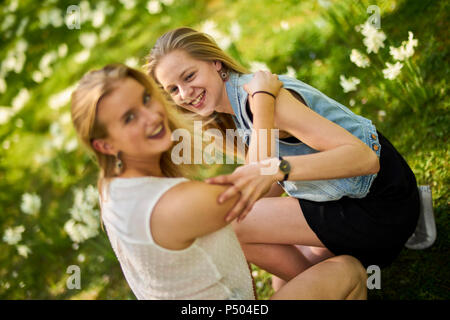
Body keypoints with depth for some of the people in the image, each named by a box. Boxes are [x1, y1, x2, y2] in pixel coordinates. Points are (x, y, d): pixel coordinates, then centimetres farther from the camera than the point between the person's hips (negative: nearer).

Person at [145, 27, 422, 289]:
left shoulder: (256, 95, -26)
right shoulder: (236, 104, 4)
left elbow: (363, 157, -34)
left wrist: (276, 167, -47)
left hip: (380, 205, -10)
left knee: (230, 226, -12)